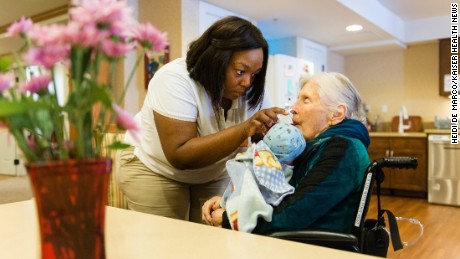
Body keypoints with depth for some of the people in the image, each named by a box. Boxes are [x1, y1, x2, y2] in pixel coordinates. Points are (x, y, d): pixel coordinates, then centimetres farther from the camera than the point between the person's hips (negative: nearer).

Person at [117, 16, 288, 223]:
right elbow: (180, 156, -36)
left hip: (213, 173, 5)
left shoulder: (252, 90, -14)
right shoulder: (174, 80, -29)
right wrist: (244, 129, -42)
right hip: (154, 169, -4)